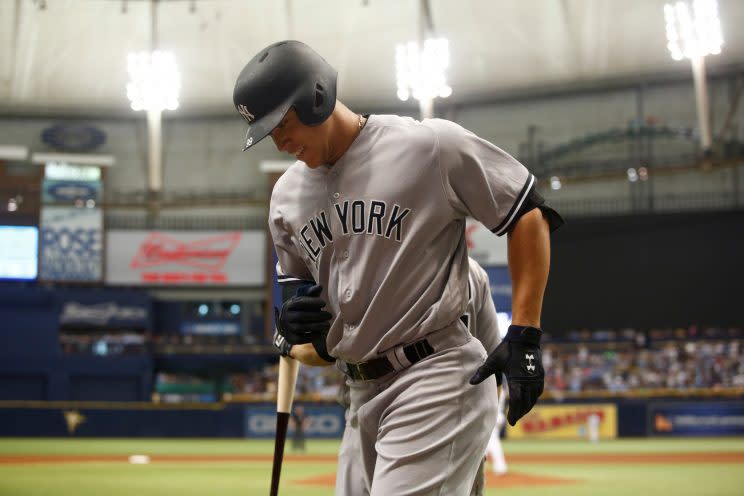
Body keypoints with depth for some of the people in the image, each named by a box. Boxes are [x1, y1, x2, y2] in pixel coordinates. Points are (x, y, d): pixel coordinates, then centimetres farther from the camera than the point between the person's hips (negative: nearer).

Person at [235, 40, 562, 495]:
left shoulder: (430, 146, -8)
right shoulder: (287, 196, 10)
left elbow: (528, 214, -4)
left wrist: (525, 335, -10)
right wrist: (295, 319, -2)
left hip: (436, 376, -7)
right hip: (362, 393, 7)